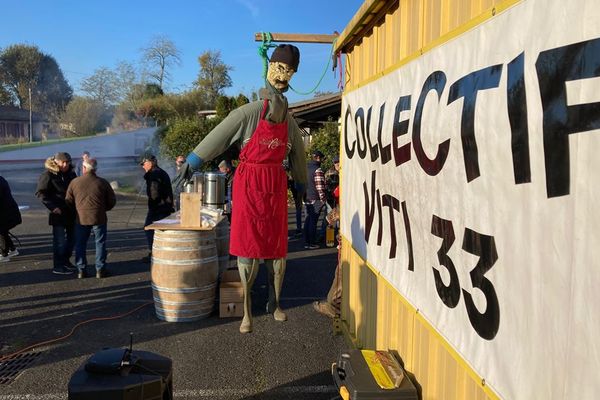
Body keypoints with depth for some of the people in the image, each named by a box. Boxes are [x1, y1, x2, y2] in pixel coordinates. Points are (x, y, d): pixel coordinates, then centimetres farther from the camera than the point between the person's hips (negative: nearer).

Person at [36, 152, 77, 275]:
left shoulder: (71, 174, 9)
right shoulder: (48, 175, -10)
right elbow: (40, 193, -10)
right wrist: (52, 207, -17)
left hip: (71, 212, 7)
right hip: (58, 213, -7)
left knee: (72, 238, 14)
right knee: (59, 240, -2)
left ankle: (65, 261, 30)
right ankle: (57, 266, 8)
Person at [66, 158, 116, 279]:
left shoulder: (74, 182, -2)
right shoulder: (103, 183, -3)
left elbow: (68, 201, 4)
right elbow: (112, 201, 2)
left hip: (81, 218, 1)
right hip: (99, 218, -1)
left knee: (80, 244, 12)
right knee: (100, 243, 9)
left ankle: (81, 270, 15)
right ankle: (100, 269, 9)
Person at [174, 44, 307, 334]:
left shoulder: (290, 123, 9)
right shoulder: (251, 112, -8)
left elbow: (297, 156, 21)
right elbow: (218, 137, -7)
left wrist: (303, 186, 29)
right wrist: (191, 164, -5)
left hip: (276, 188, 5)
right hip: (249, 185, -4)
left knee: (277, 249, 8)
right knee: (247, 249, -1)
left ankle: (274, 303, 26)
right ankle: (247, 311, 11)